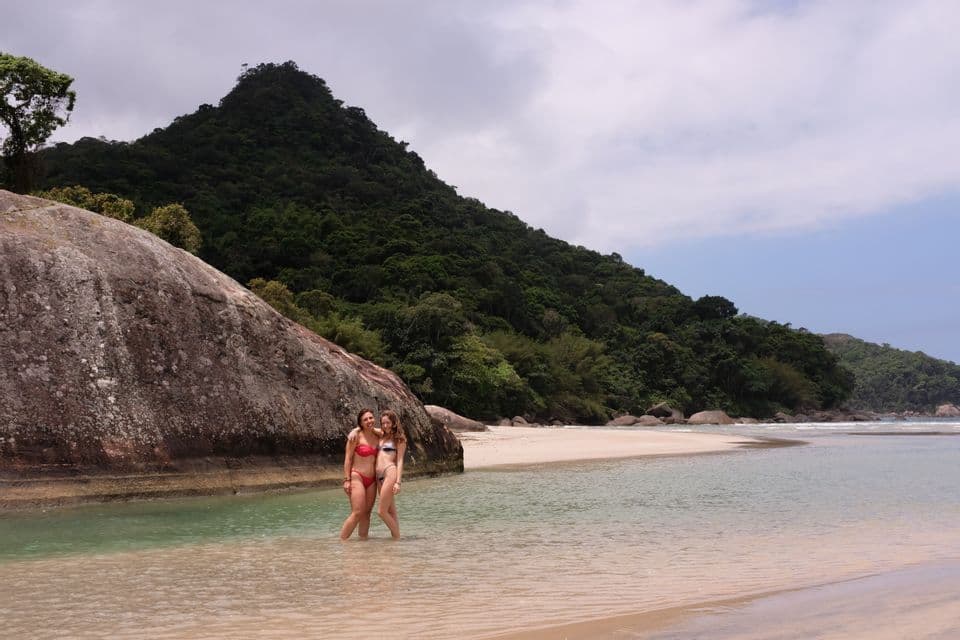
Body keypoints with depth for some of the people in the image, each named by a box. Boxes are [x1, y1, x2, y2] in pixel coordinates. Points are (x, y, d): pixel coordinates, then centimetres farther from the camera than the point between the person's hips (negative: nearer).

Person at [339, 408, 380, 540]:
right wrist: (347, 480, -12)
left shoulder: (377, 436, 9)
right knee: (357, 513, -15)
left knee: (367, 513, 6)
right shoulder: (356, 435, -6)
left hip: (372, 480, 6)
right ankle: (341, 542, -10)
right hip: (357, 477, -6)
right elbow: (348, 458, -7)